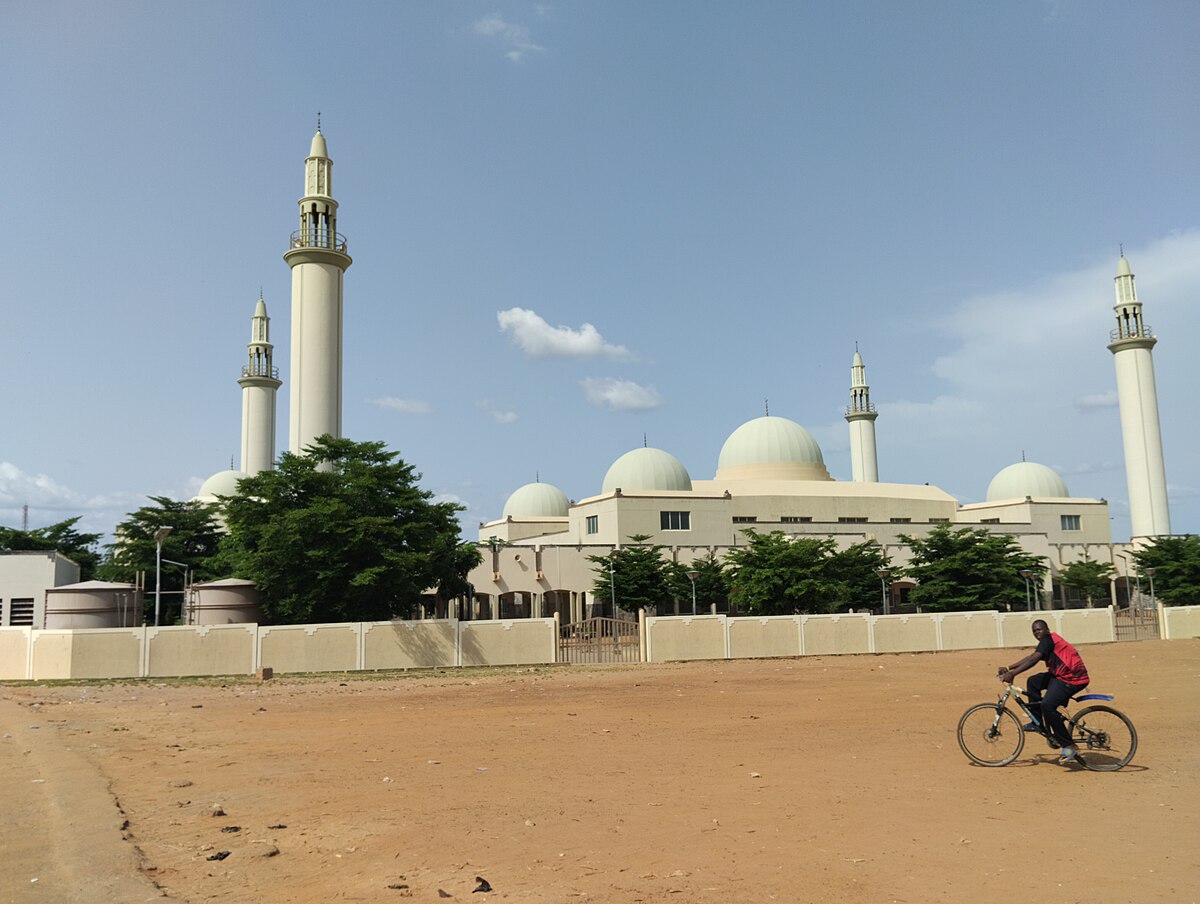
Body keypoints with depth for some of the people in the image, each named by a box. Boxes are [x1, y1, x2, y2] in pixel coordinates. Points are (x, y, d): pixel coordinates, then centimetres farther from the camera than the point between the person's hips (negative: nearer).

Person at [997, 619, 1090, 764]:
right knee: (1033, 682, 12)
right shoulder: (1045, 643, 17)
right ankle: (1037, 723, 16)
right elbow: (1030, 658, 18)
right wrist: (1007, 668, 13)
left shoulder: (1048, 640, -13)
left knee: (1048, 705, -22)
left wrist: (1012, 674, -27)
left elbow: (1033, 660, -23)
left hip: (1073, 678, -11)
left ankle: (1069, 746, -14)